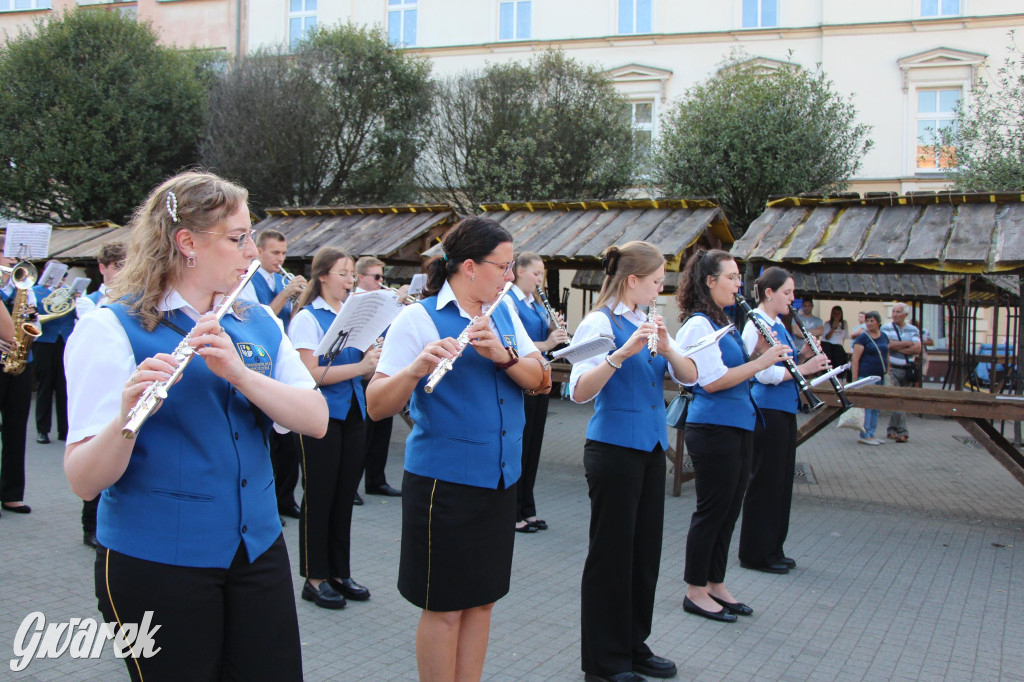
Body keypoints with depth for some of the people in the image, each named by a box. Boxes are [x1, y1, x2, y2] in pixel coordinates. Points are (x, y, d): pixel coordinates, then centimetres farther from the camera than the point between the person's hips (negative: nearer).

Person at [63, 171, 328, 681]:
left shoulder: (260, 324, 6)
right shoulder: (111, 328, -10)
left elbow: (316, 420, -7)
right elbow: (84, 481, -16)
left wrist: (238, 372, -22)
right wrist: (128, 416, -36)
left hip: (259, 550, 5)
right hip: (155, 563, -5)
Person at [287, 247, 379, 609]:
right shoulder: (307, 318, -8)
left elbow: (364, 362, 14)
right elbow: (311, 373, -18)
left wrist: (376, 357, -7)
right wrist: (359, 367, -23)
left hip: (353, 415, 6)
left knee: (345, 495, 11)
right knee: (319, 496, 1)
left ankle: (340, 572, 21)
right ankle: (315, 578, 12)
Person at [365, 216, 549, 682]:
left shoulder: (504, 316, 9)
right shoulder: (418, 319, -10)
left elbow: (541, 379, -2)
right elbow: (376, 407, -15)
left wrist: (503, 354, -21)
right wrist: (417, 369, -34)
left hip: (500, 480, 6)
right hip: (443, 482, -6)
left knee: (481, 600, 14)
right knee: (444, 607, 4)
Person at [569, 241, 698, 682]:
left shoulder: (648, 322, 11)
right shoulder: (600, 323, -11)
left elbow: (689, 376, 4)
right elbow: (579, 391, -22)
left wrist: (665, 346, -14)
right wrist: (622, 353, -33)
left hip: (651, 448, 8)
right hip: (614, 448, -8)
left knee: (645, 550, 14)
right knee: (611, 552, 2)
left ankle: (634, 646, 28)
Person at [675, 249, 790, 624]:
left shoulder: (723, 323, 15)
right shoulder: (698, 324, -14)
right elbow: (712, 381, -21)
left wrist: (759, 353, 3)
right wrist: (762, 362, -17)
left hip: (738, 427, 9)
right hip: (713, 429, -9)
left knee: (729, 511, 14)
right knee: (712, 510, -1)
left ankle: (716, 586, 25)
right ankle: (695, 592, 11)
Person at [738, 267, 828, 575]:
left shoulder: (779, 325, 15)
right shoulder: (756, 325, -14)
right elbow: (764, 374, -22)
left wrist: (808, 354, 3)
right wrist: (804, 368, -19)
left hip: (784, 410, 10)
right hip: (766, 411, -10)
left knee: (782, 480, 13)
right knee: (764, 481, -2)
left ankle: (773, 549, 23)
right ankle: (755, 554, 8)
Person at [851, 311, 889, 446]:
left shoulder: (884, 337, 13)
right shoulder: (862, 338, -7)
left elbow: (887, 356, 20)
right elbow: (855, 359, -11)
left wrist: (888, 373, 13)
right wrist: (855, 379, -16)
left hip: (880, 377, 7)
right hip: (866, 377, -7)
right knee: (867, 406, -7)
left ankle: (871, 434, 17)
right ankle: (864, 436, -3)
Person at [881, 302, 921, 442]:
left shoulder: (913, 330, 10)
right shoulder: (886, 328, 2)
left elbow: (917, 349, -4)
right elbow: (890, 344, -15)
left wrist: (898, 347, -9)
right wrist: (908, 343, -6)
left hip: (907, 370, 4)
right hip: (892, 369, -4)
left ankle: (892, 430, 18)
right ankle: (902, 431, -14)